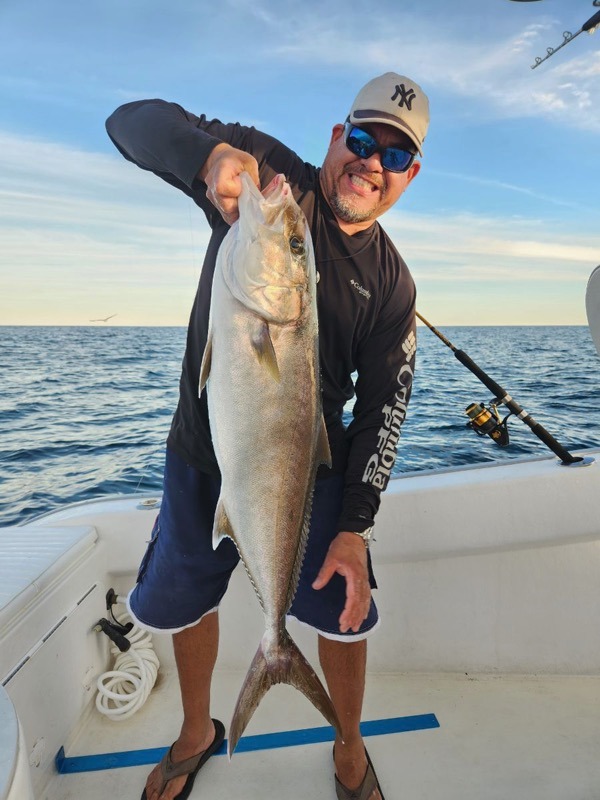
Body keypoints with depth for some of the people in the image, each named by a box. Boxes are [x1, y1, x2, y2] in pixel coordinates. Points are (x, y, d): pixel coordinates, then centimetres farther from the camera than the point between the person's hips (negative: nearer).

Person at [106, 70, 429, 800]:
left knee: (344, 615, 10)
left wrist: (355, 526, -10)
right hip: (202, 452, 0)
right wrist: (214, 150, -33)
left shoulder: (392, 283, -3)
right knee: (182, 602, 16)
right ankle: (197, 733, 49)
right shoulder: (271, 182, -6)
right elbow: (131, 122, -11)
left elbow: (382, 408, -4)